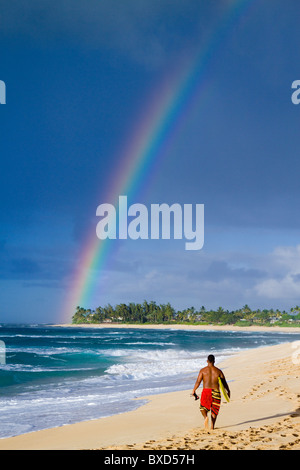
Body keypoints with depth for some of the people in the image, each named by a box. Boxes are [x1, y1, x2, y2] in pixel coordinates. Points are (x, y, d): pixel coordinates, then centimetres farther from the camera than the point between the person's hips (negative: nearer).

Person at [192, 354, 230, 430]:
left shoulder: (203, 370, 0)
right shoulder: (218, 371, 4)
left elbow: (198, 381, -5)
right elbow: (224, 382, 9)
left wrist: (194, 391, 3)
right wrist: (228, 391, 21)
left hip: (206, 391, -1)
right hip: (216, 392, 1)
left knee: (203, 407, 16)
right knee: (214, 410, 13)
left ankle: (205, 417, -16)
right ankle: (212, 426, 8)